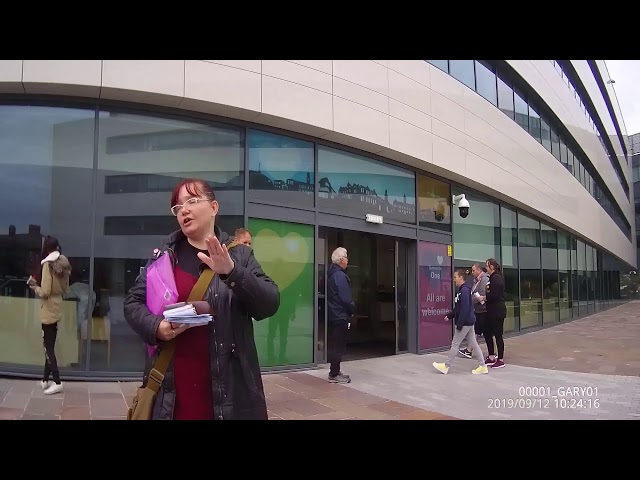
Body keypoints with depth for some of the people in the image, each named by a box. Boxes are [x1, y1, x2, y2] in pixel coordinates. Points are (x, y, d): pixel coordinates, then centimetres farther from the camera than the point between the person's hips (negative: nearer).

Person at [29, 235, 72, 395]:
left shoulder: (48, 264, -16)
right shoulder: (63, 264, 4)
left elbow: (45, 292, -18)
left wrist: (35, 287, -1)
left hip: (48, 311, -7)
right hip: (57, 310, 7)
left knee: (48, 347, -1)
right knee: (50, 346, 15)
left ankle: (57, 383, -1)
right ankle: (46, 380, 23)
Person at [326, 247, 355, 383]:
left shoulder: (331, 274, 13)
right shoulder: (340, 276, -17)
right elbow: (346, 298, -20)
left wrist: (350, 308, 17)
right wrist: (353, 309, -3)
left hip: (333, 314, 10)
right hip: (341, 316, -10)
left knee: (335, 345, 15)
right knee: (339, 345, -3)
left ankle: (335, 372, 23)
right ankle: (334, 375, 2)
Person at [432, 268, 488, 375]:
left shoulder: (464, 290, -18)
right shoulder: (462, 289, 12)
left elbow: (464, 309, -23)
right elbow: (458, 308, 20)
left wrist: (459, 324, -22)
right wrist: (449, 316, 13)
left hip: (465, 322, -10)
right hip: (469, 322, 10)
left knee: (455, 344, 0)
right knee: (473, 344, 12)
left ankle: (445, 366, 9)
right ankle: (482, 366, 15)